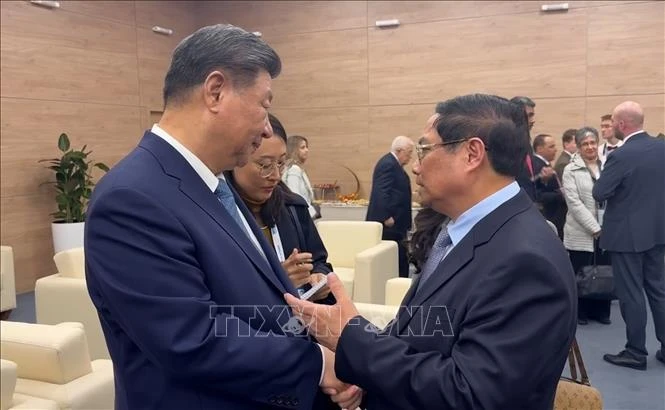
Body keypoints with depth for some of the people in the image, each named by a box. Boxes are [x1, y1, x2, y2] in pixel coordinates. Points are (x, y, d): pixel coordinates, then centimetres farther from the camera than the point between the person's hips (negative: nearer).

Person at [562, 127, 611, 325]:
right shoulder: (570, 170, -2)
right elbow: (574, 203, -9)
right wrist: (595, 228, -14)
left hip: (606, 231, 3)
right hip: (581, 232, -3)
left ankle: (601, 310, 21)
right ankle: (580, 312, 18)